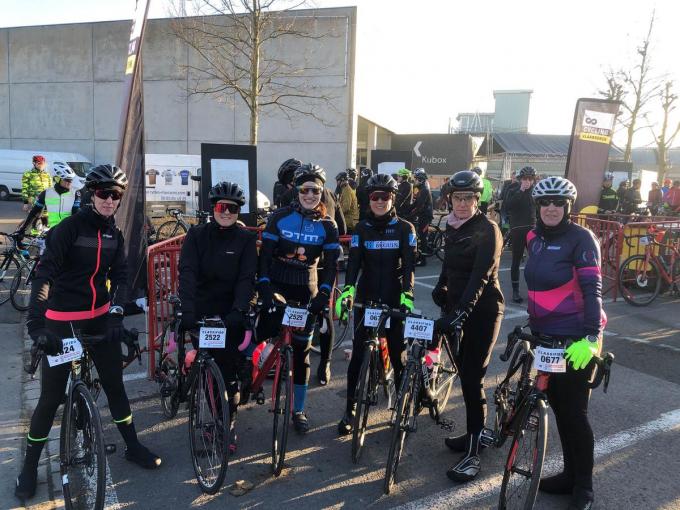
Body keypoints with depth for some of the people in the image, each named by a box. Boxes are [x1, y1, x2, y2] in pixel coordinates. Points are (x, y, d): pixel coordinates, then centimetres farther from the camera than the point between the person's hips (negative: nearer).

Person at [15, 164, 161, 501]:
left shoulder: (115, 234, 4)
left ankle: (133, 447, 29)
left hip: (100, 319, 5)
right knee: (51, 396, 4)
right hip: (62, 322, -4)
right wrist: (36, 324, -29)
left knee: (115, 385, 13)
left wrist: (116, 313, -14)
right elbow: (44, 274, -20)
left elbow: (120, 277, 2)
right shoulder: (69, 227, -14)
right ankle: (29, 468, 25)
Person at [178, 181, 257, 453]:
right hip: (201, 310, 1)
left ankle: (229, 424, 15)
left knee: (228, 367, -3)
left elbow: (247, 278, -10)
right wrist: (187, 309, -26)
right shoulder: (197, 234, -1)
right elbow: (187, 272, -12)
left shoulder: (246, 239, -2)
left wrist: (238, 310, -26)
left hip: (230, 313, -1)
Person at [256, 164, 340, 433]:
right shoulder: (280, 217, -5)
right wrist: (263, 285, -18)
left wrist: (324, 295, -16)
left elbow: (331, 264, -4)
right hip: (277, 285, -1)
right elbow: (265, 253, -7)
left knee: (301, 350, 6)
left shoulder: (327, 225, -2)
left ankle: (298, 410, 19)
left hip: (306, 290, 1)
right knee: (266, 332, -11)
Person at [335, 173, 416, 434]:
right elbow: (354, 262, -6)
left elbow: (409, 265, -9)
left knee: (398, 355, 4)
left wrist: (407, 295, -23)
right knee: (358, 354, 1)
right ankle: (351, 410, 14)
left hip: (394, 300, -1)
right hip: (366, 299, 1)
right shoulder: (362, 228, 4)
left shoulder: (405, 228, 0)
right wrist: (347, 291, -22)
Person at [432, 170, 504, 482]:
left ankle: (473, 452, 5)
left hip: (482, 310, -7)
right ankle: (475, 433, 31)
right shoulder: (452, 228, 8)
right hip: (457, 306, 7)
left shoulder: (487, 230, -15)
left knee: (472, 377, -6)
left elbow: (480, 277, -26)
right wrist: (441, 289, 5)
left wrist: (459, 313, -34)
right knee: (464, 371, 14)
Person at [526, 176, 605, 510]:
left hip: (575, 339, -6)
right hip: (544, 336, 6)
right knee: (557, 407, 15)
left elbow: (592, 289, -18)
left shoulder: (580, 238, -11)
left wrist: (589, 338, -26)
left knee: (574, 412, 3)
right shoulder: (534, 238, 7)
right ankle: (569, 474, 32)